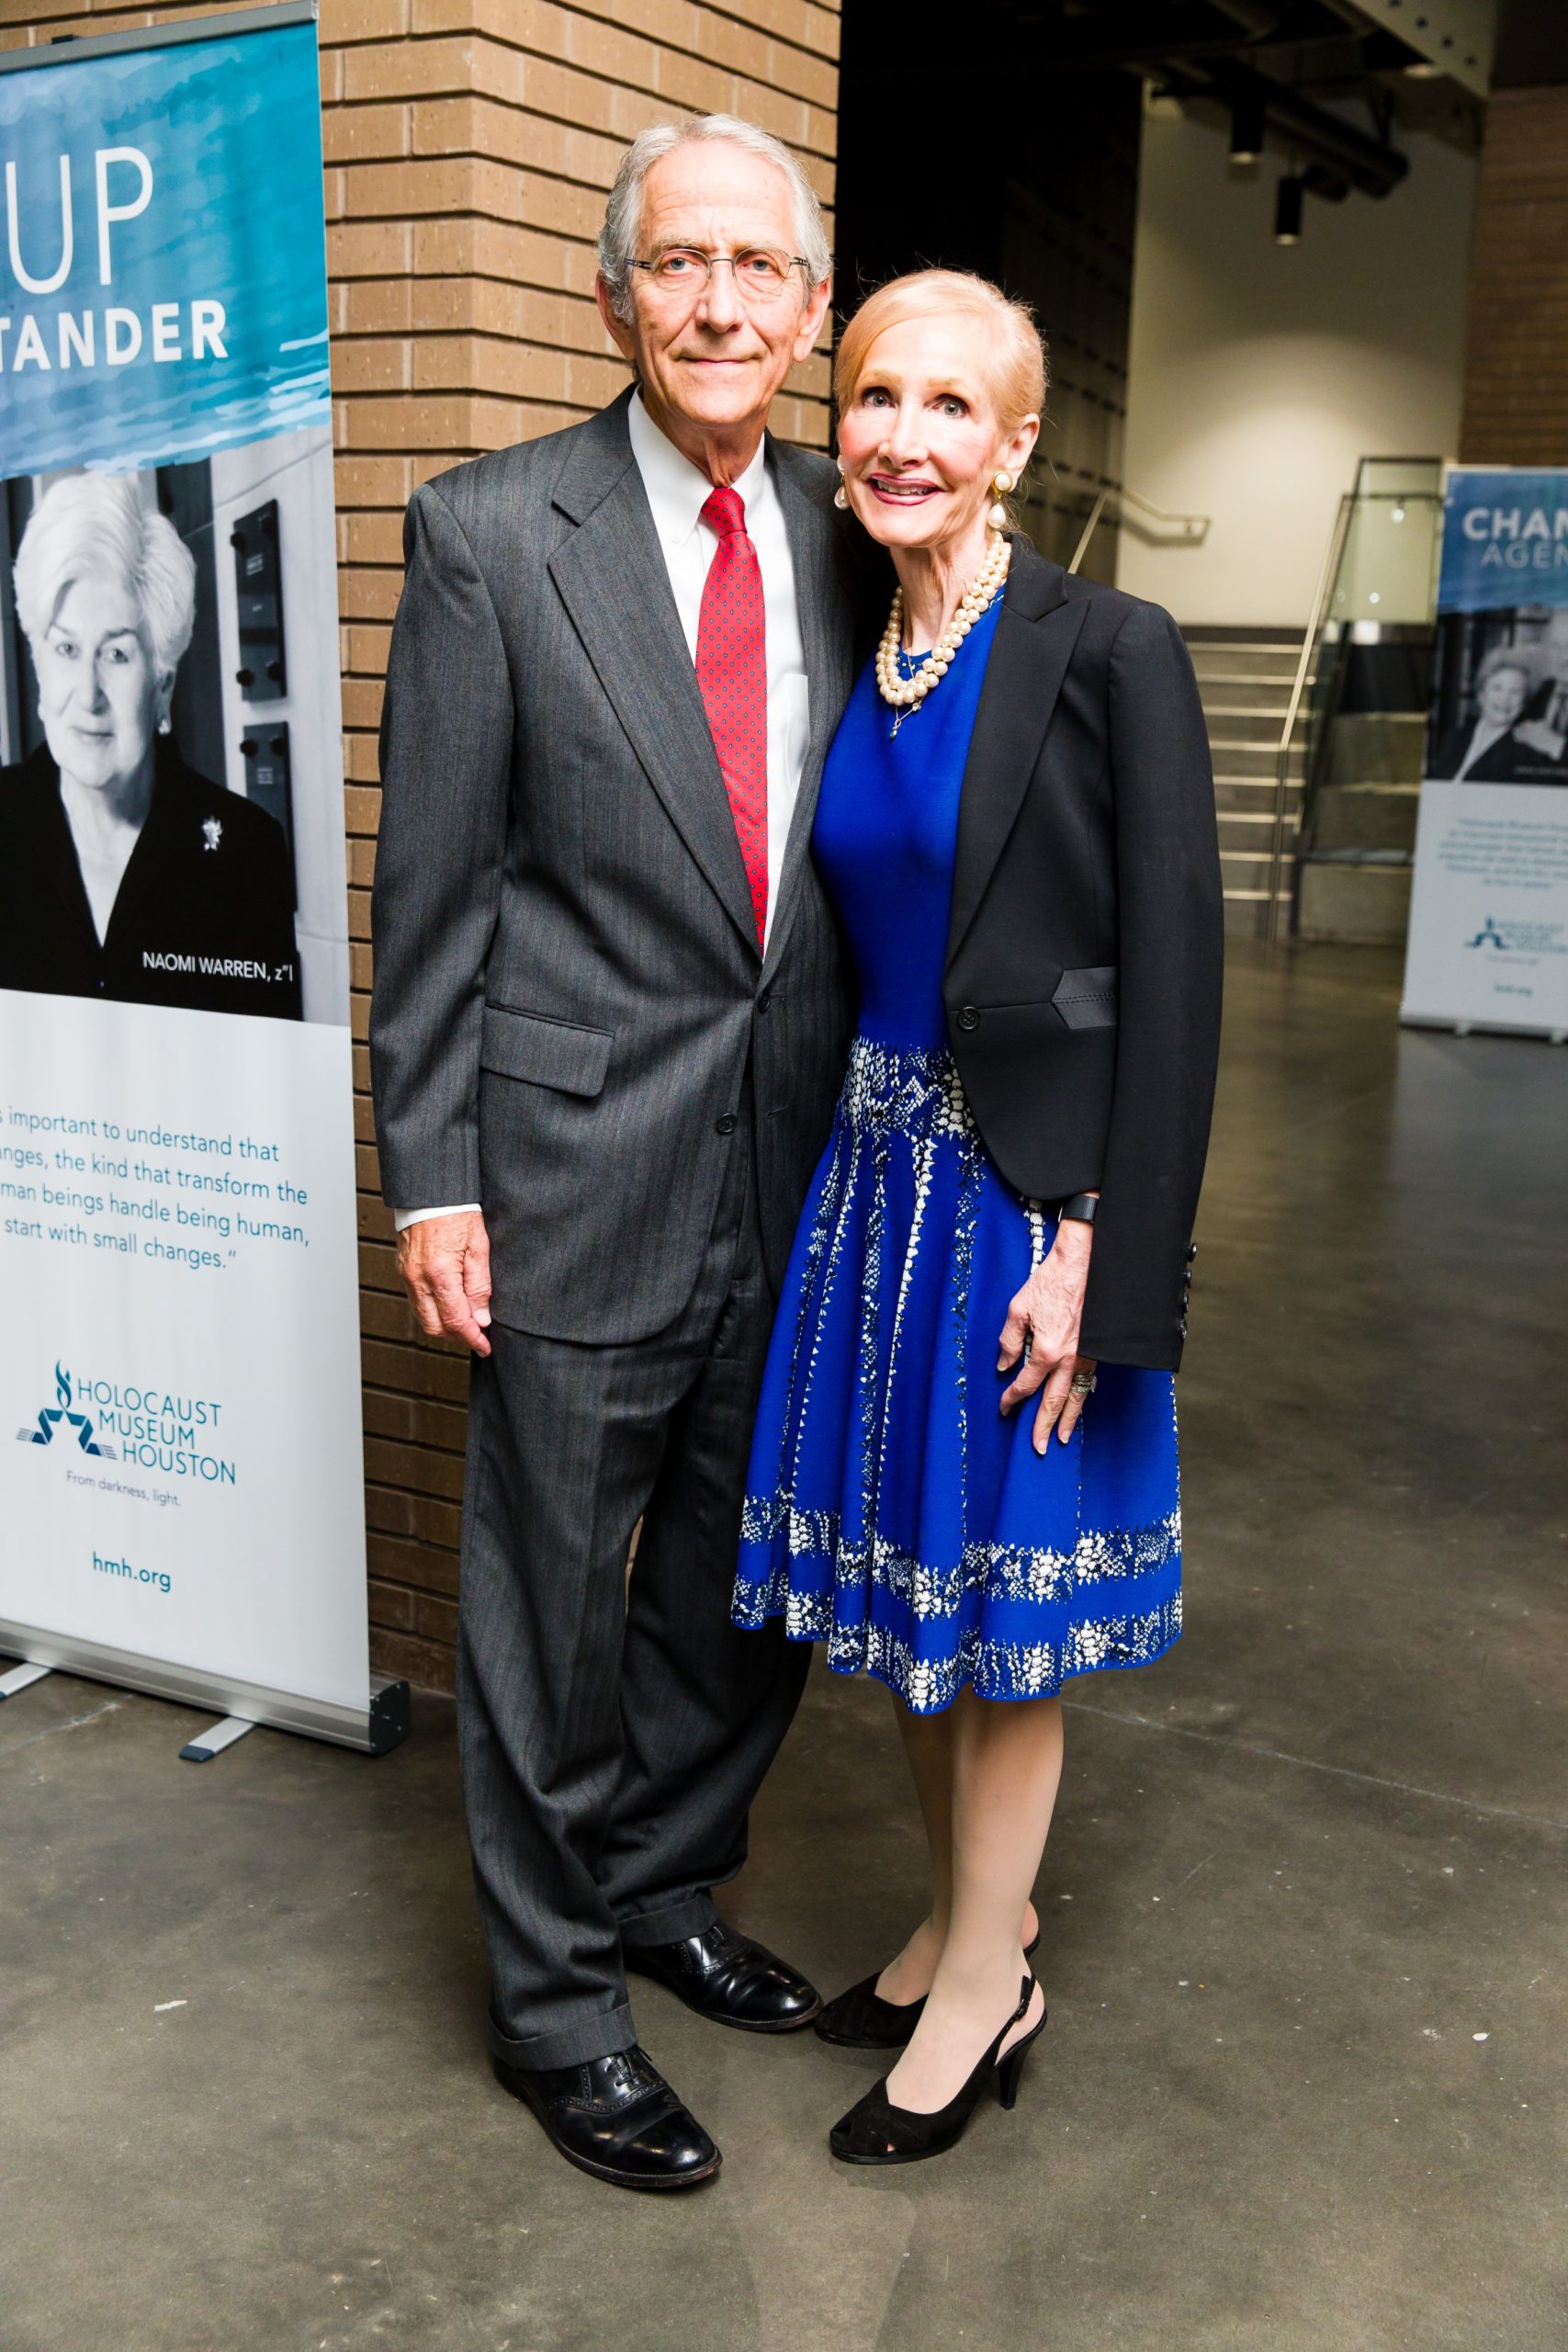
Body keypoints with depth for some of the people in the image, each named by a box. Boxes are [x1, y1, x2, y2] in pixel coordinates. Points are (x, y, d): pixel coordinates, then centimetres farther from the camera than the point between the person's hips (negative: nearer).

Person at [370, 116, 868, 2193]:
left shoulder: (843, 542, 6)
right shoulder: (493, 535, -7)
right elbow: (434, 889, -7)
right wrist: (431, 1177, -9)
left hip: (796, 1164, 5)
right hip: (580, 1165, -5)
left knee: (747, 1575, 17)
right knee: (552, 1594, 9)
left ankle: (666, 1885, 42)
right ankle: (556, 1995, 29)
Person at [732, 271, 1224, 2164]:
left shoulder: (1109, 654, -12)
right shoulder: (855, 662, 8)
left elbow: (1172, 977, -15)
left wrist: (1097, 1259, -19)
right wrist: (850, 1145, 9)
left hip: (1027, 1188, -6)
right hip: (875, 1169, 7)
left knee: (996, 1597, 7)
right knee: (902, 1583, 17)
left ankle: (983, 1991, 28)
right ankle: (971, 1914, 39)